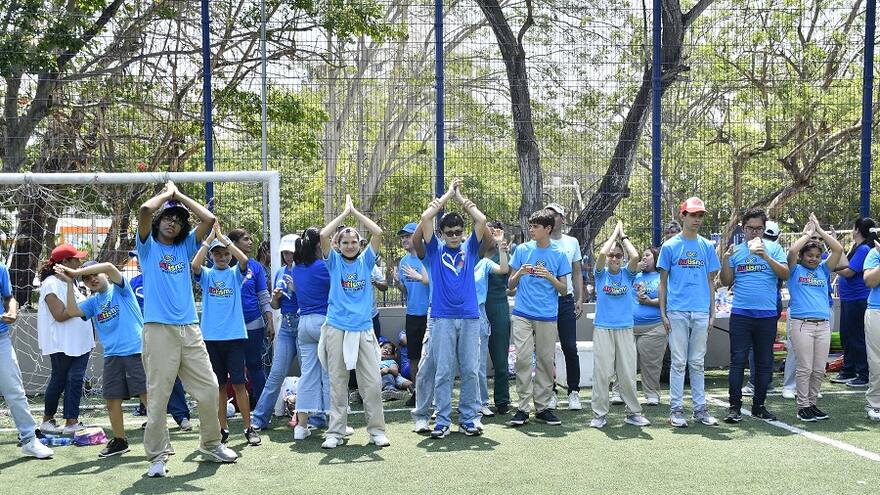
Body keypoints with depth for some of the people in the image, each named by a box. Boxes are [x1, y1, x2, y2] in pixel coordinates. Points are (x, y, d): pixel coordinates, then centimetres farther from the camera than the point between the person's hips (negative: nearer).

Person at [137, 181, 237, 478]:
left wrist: (180, 195, 13)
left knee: (209, 389, 5)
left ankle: (211, 444, 22)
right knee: (158, 396, -4)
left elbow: (209, 219, 7)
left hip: (190, 328, 4)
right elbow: (145, 210, -8)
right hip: (159, 329, -4)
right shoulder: (148, 246, 9)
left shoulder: (185, 247, 19)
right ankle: (158, 456, 7)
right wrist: (167, 193, 8)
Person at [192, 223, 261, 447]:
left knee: (238, 383, -3)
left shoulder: (235, 274, 7)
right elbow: (194, 264, -14)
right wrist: (209, 238, -11)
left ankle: (249, 428, 3)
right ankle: (223, 429, 15)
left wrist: (222, 237, -12)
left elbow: (244, 259, -14)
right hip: (212, 336, 1)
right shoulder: (206, 275, 8)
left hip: (235, 336, -1)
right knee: (219, 385, 7)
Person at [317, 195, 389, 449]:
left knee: (372, 383, -1)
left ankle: (377, 430, 8)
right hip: (337, 328, -1)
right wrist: (344, 212, -1)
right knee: (337, 383, 4)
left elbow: (378, 233, -1)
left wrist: (355, 211, 4)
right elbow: (323, 235, -8)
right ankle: (336, 432, 10)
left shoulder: (366, 261, 10)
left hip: (364, 329, 1)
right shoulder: (334, 262, 7)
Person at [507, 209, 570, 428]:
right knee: (523, 359, -7)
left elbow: (564, 290, 6)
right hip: (522, 314, 0)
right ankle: (523, 408, -2)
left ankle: (542, 407, 13)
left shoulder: (559, 255, 6)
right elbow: (510, 285, 9)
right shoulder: (522, 250, 7)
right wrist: (520, 273, -11)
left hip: (547, 317, 1)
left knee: (546, 361, 4)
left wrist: (550, 277, -12)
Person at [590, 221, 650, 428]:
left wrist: (623, 235, 1)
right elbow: (601, 253, -13)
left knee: (627, 373, 3)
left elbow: (635, 257, -11)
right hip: (603, 328, -1)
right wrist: (615, 232, -1)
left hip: (625, 328, 1)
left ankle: (633, 413, 14)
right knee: (601, 372, -2)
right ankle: (599, 414, 5)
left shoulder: (627, 273, 8)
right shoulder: (601, 274, 5)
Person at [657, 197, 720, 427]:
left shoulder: (707, 246, 11)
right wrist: (663, 313, -3)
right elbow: (663, 282, 3)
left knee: (697, 363, 9)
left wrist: (712, 313, 8)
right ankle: (676, 409, 5)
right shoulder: (670, 246, 2)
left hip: (701, 312, 3)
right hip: (677, 311, -3)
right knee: (678, 362, 0)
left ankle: (700, 408, 15)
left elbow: (710, 282, 13)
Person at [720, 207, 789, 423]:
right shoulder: (735, 250, 8)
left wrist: (765, 256, -18)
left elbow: (785, 274, -7)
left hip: (767, 314, 1)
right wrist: (725, 259, -10)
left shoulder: (774, 248, 6)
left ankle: (759, 405, 18)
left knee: (764, 362, 8)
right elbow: (726, 282, 5)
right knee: (738, 361, -3)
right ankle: (734, 406, 2)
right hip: (740, 314, -1)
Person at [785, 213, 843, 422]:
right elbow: (792, 251, -12)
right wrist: (808, 233, 1)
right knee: (805, 368, -4)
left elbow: (838, 250, 7)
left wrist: (820, 230, 8)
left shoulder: (823, 270, 17)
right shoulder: (795, 270, 6)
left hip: (823, 324, 4)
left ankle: (812, 403, 17)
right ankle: (803, 406, 4)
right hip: (801, 324, -4)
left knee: (819, 369, 6)